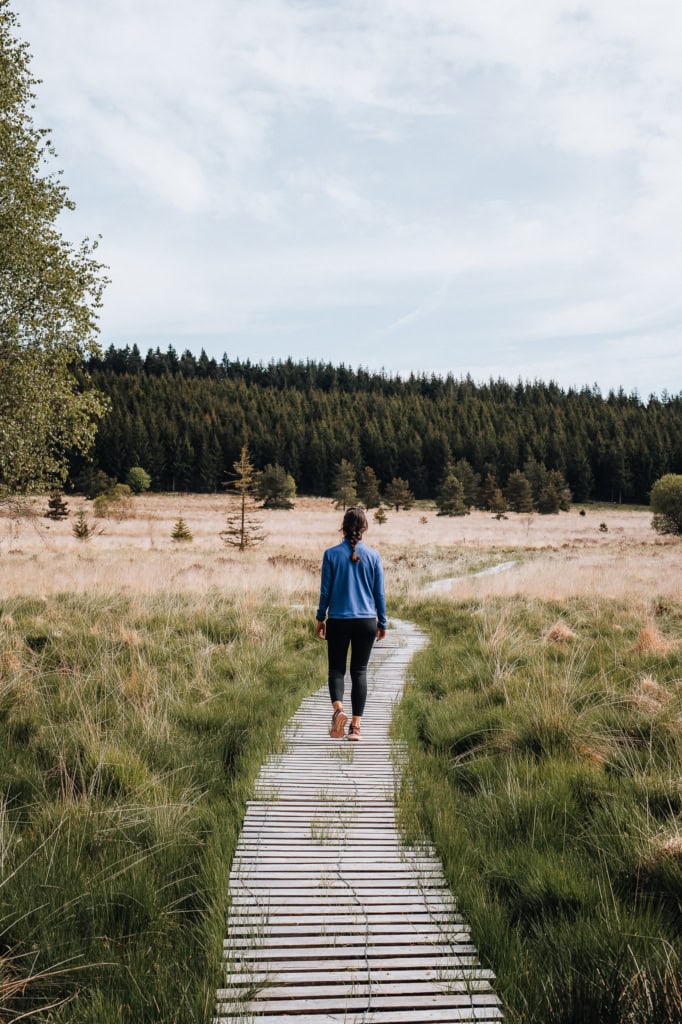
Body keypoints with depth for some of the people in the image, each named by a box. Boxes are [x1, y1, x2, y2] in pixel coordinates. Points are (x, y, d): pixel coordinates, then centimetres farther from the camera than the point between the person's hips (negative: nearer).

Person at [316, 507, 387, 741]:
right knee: (359, 671, 8)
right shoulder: (373, 555, -1)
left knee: (336, 669, 10)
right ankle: (355, 725, 5)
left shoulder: (331, 554, -5)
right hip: (366, 622, 1)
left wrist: (320, 618, 10)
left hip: (338, 622, -1)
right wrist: (382, 623, 13)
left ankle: (338, 708, -16)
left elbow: (325, 590, -2)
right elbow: (380, 593, 3)